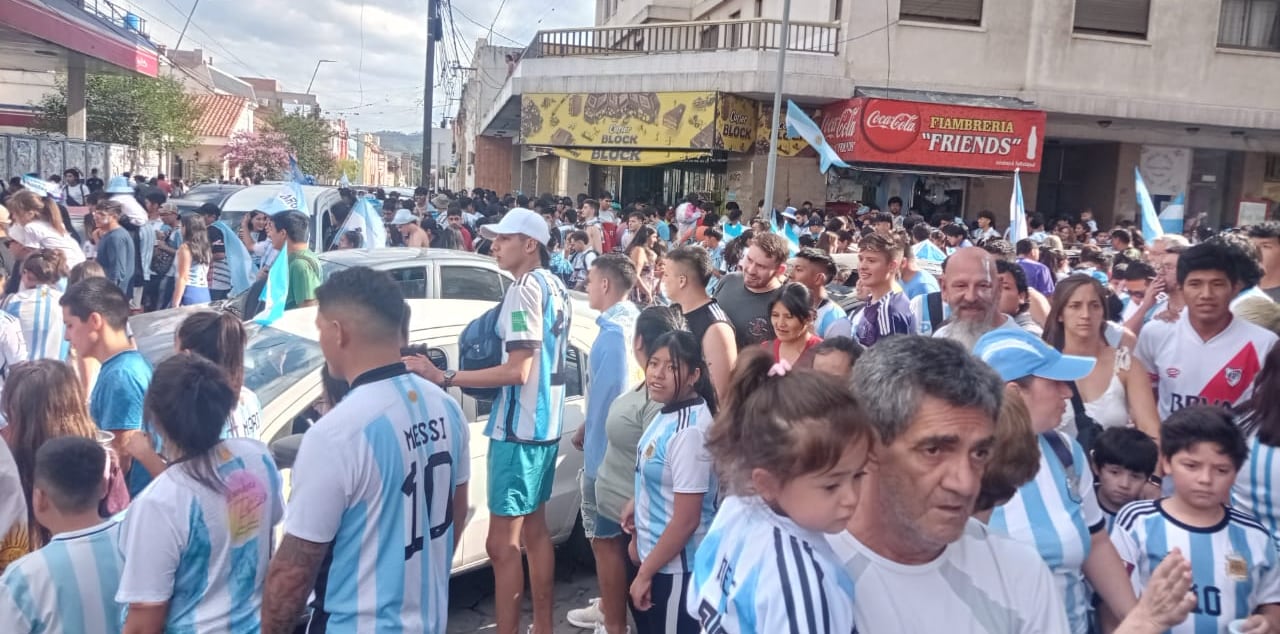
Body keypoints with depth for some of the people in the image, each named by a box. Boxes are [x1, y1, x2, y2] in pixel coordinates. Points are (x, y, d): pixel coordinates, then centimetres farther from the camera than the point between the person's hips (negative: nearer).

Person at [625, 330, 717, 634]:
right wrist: (639, 508, 17)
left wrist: (645, 574, -18)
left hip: (676, 565, -9)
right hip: (656, 553, 9)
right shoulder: (670, 410, -1)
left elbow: (686, 519, -25)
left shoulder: (689, 431, -28)